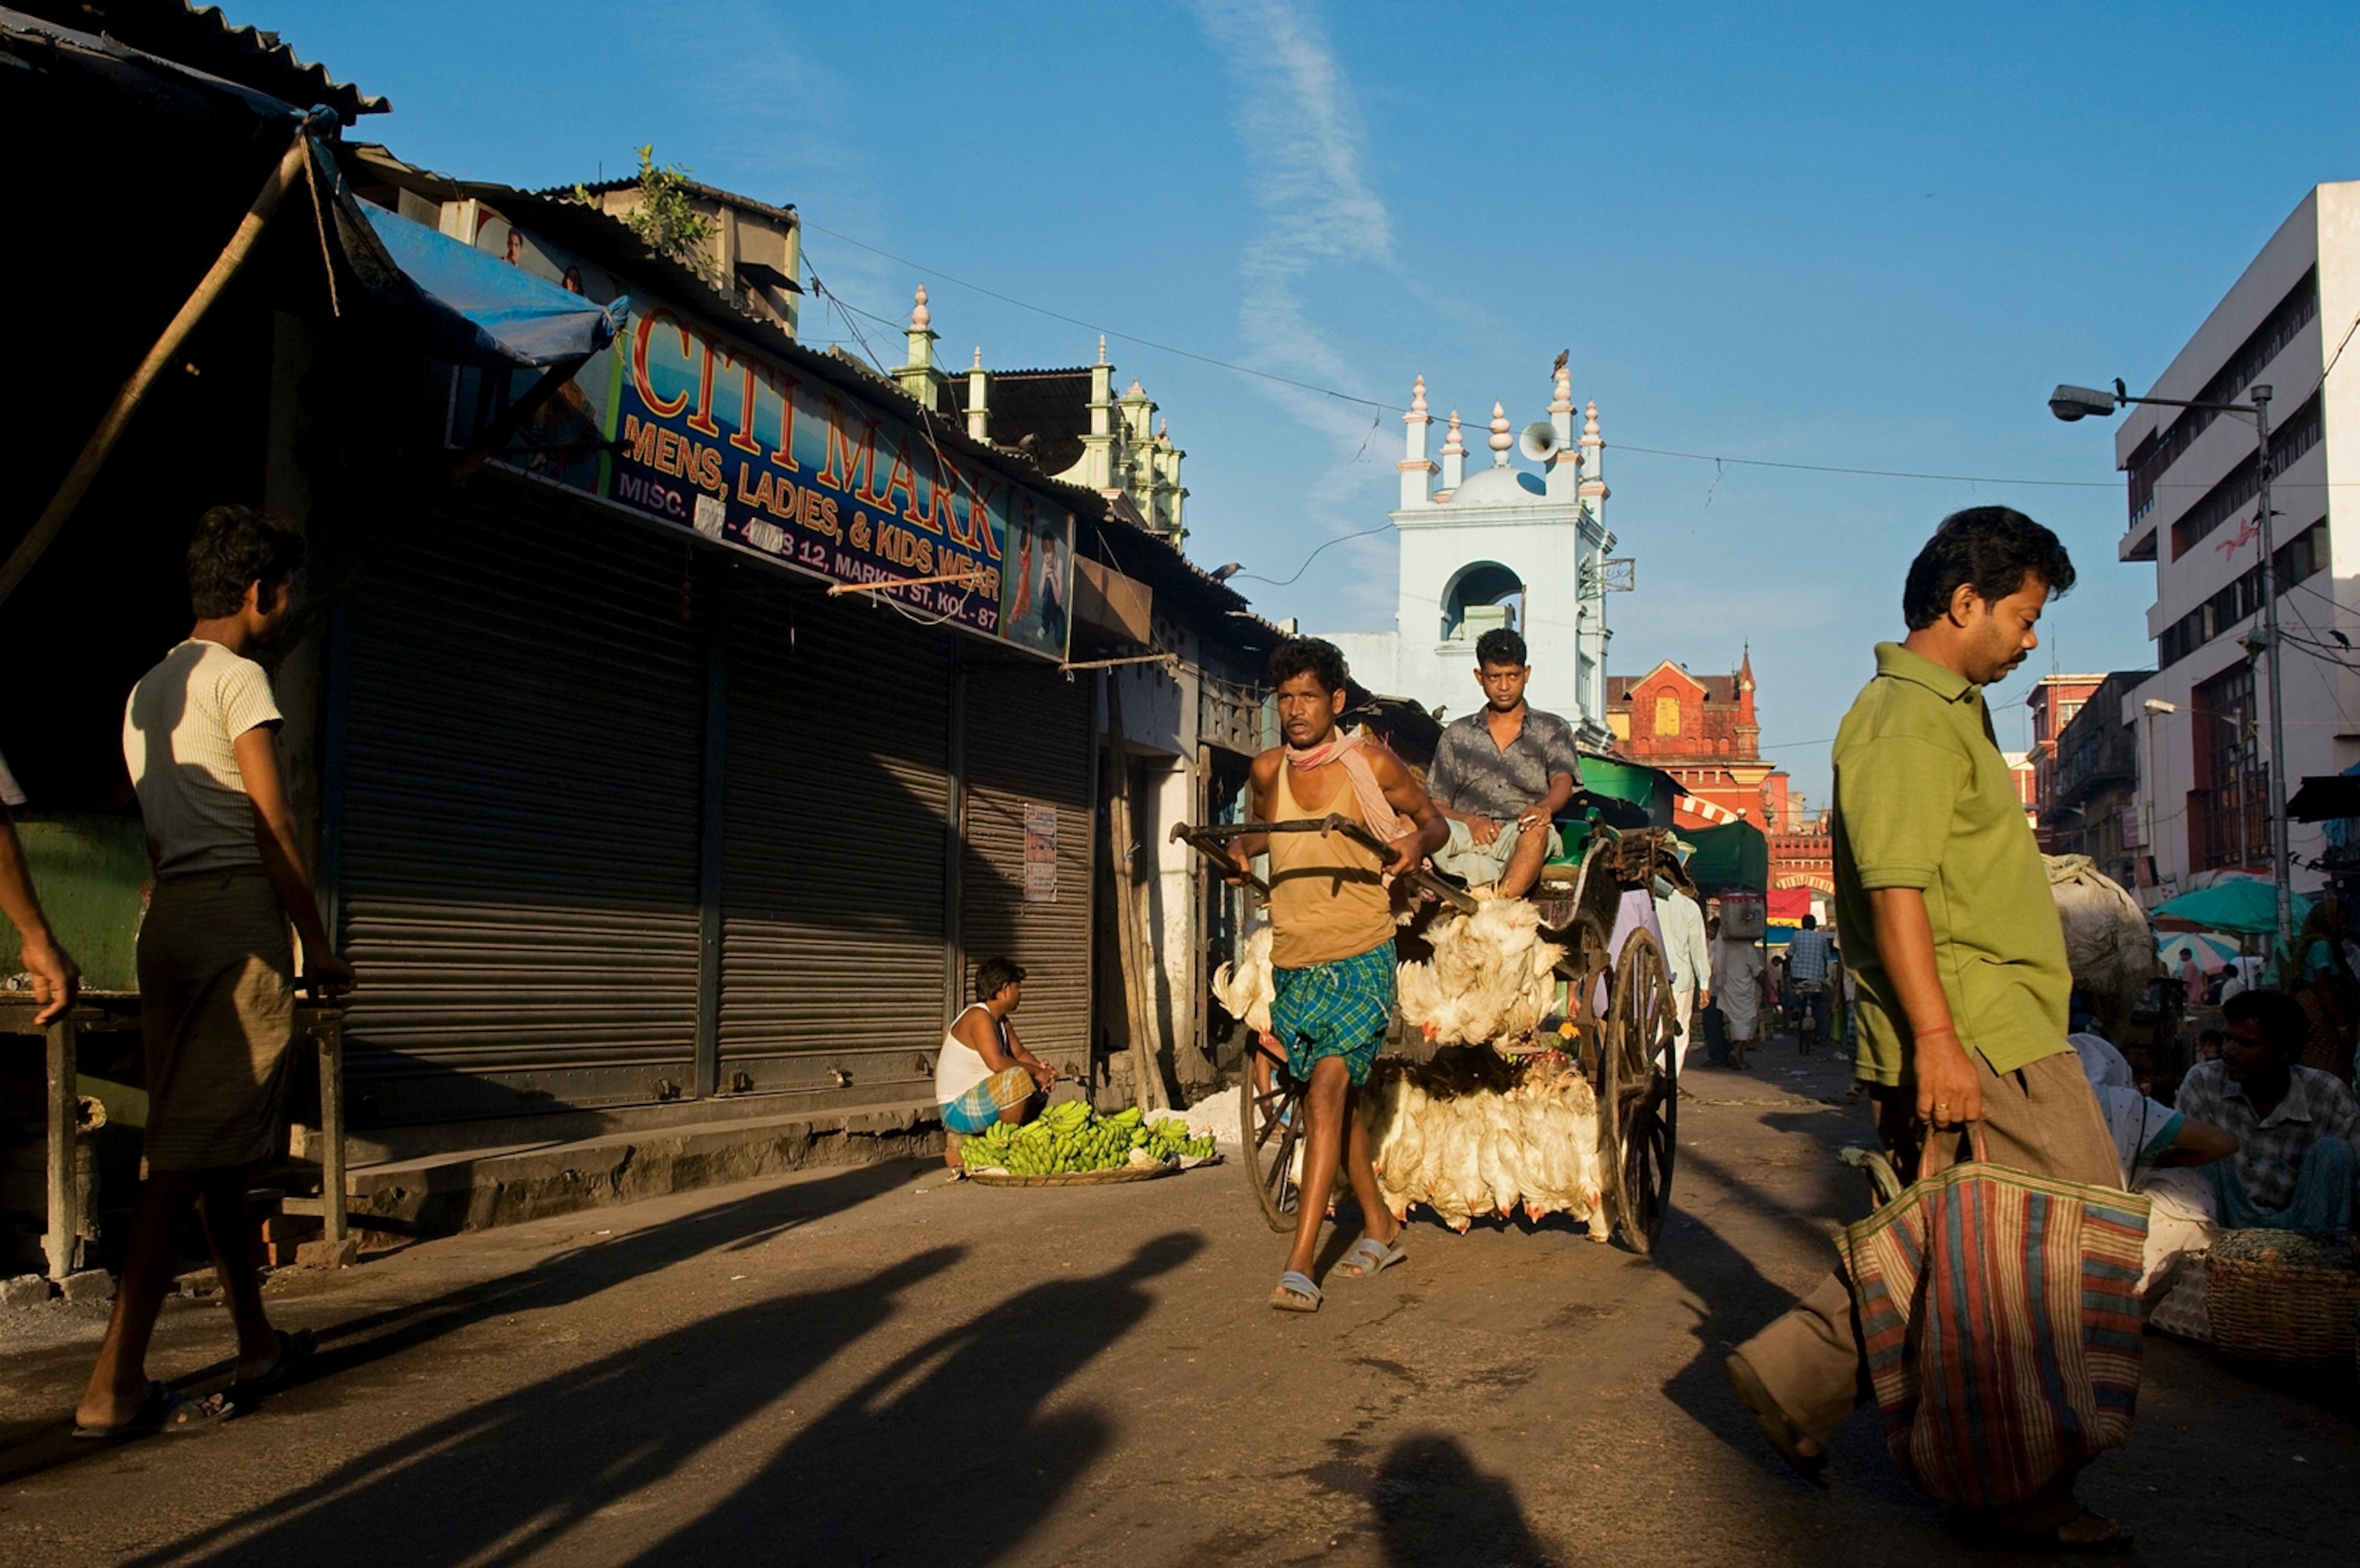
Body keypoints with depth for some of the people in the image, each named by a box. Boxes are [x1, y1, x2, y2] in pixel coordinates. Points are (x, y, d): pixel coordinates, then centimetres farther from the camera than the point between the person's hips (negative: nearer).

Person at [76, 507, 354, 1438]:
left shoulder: (148, 689, 21)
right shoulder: (238, 676, -5)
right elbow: (273, 826, -10)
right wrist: (318, 944, -4)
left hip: (169, 925, 9)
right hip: (235, 923, -9)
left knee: (207, 1145, 13)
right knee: (193, 1151, -10)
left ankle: (259, 1347, 23)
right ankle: (115, 1386, -12)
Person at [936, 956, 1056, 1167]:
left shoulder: (1001, 1021, 13)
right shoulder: (979, 1016, -18)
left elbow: (1020, 1053, 14)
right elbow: (997, 1063, -28)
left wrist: (1043, 1070, -7)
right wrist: (1036, 1071, -17)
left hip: (977, 1100, 10)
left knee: (1040, 1090, 16)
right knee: (1018, 1077, -29)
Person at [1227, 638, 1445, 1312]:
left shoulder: (1371, 763, -7)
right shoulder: (1268, 770, 4)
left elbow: (1433, 819, 5)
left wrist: (1417, 840, -17)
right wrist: (1241, 847, 1)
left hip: (1359, 960, -5)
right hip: (1293, 963, 5)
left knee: (1328, 1085, -18)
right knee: (1335, 1098, 15)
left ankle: (1300, 1265, -20)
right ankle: (1380, 1229, 34)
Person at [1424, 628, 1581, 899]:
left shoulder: (1552, 730, 19)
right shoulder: (1457, 735, 22)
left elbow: (1563, 783, -1)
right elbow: (1434, 805, 13)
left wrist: (1545, 806, -27)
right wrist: (1469, 820, -11)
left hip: (1526, 842, -1)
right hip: (1470, 841, 1)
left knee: (1537, 829, -38)